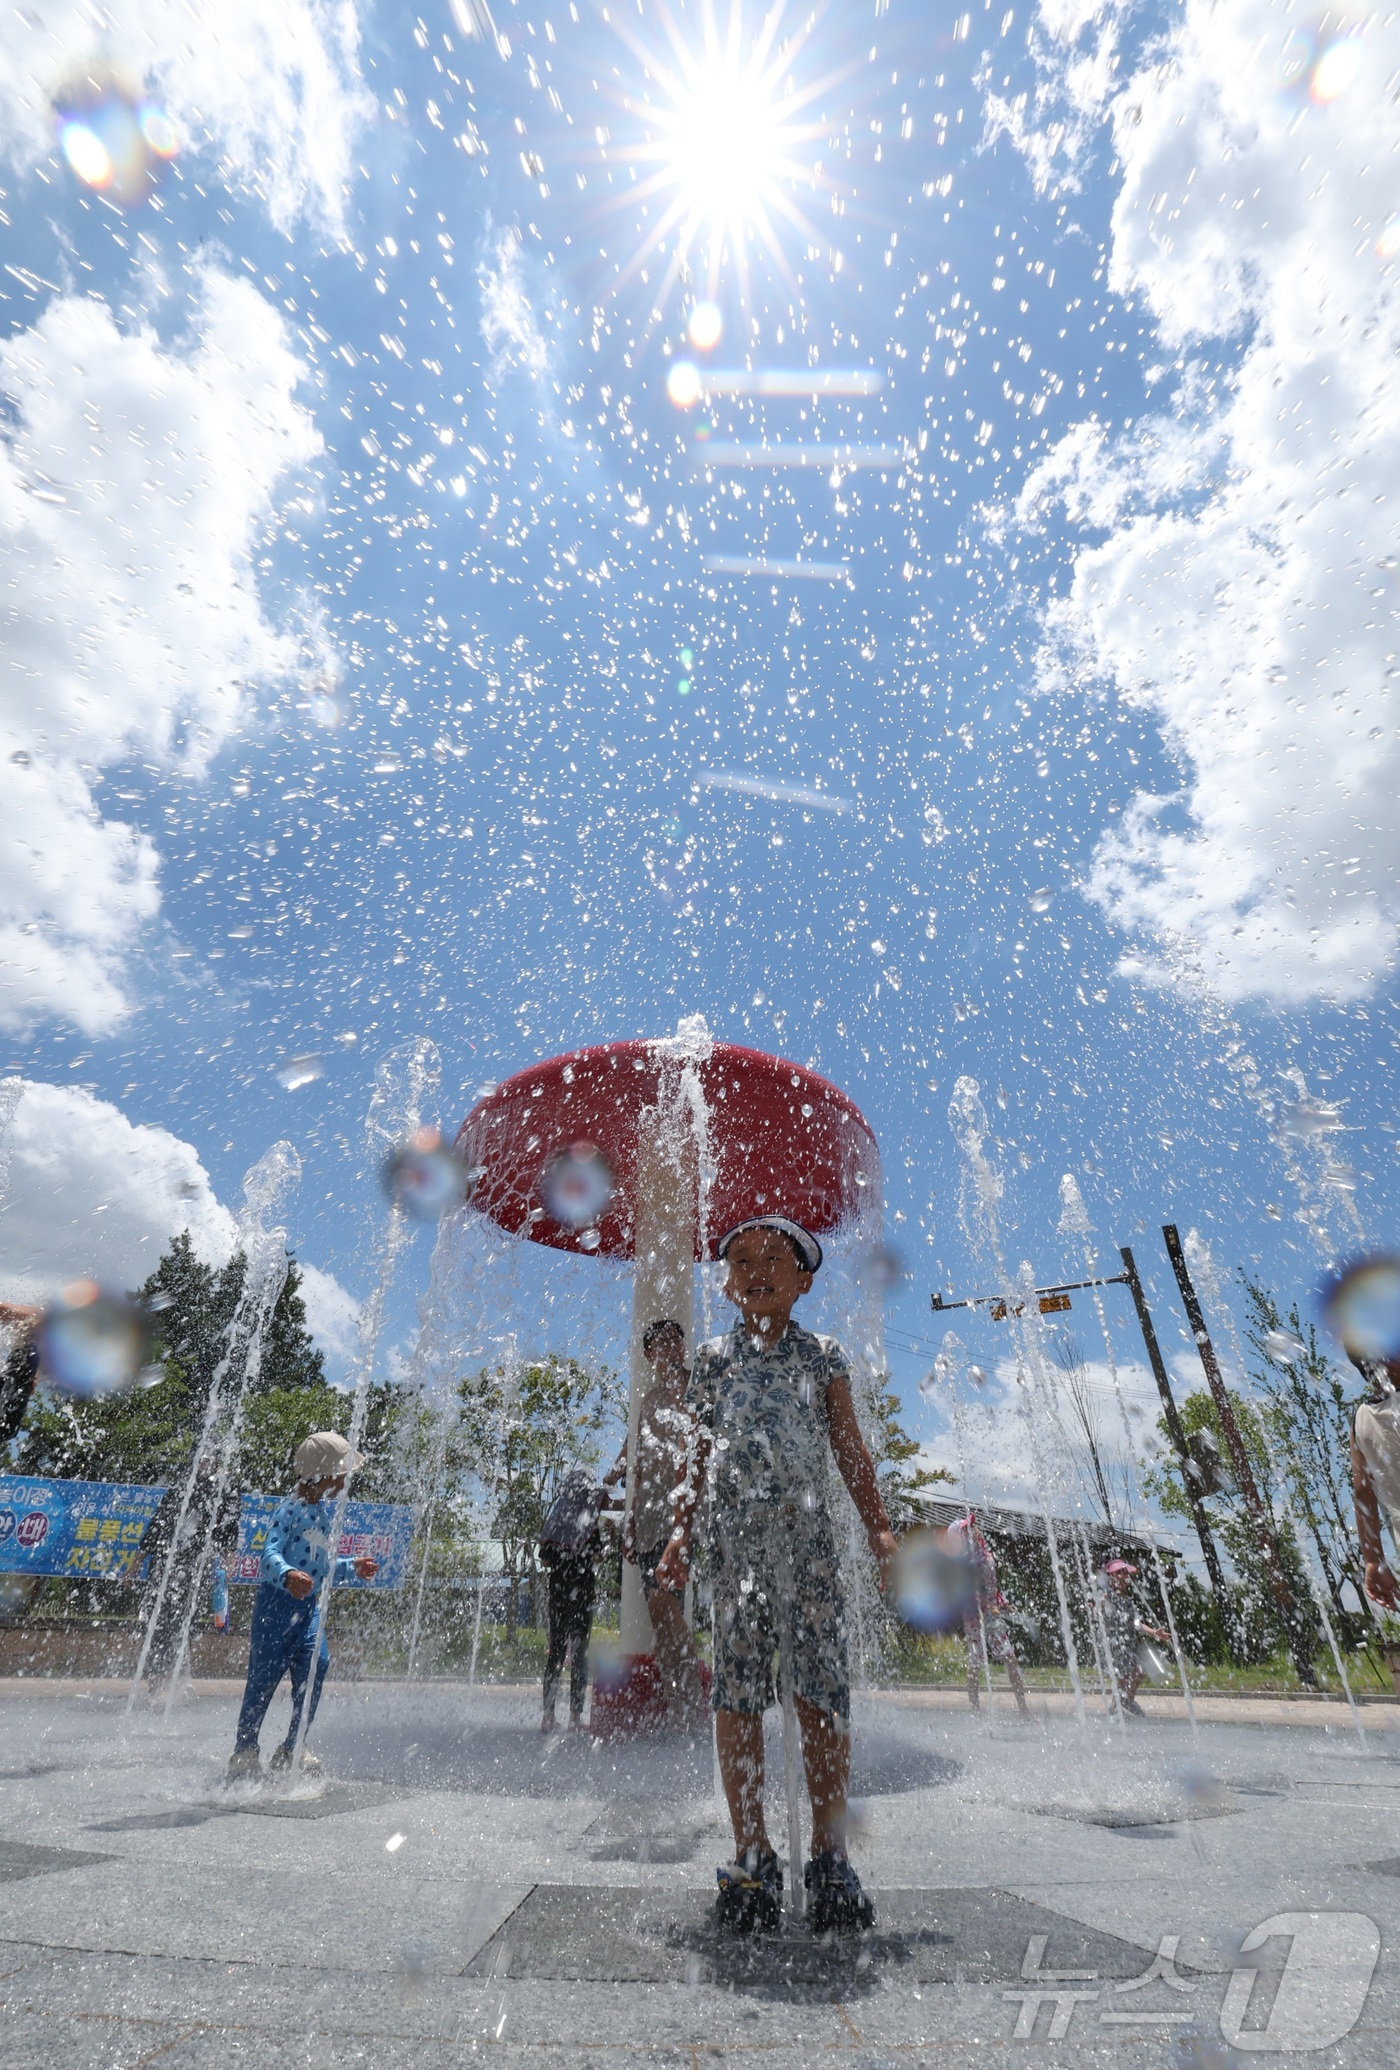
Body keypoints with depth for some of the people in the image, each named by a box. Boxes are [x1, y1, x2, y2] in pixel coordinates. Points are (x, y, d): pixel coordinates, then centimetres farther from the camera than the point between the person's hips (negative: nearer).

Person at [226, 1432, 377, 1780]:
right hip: (277, 1600, -7)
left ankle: (290, 1751, 13)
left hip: (307, 1604, 7)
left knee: (316, 1666, -2)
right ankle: (244, 1751, 22)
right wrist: (288, 1576, -45)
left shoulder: (327, 1509, 10)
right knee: (264, 1679, 2)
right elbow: (270, 1554, -27)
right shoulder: (290, 1509, -16)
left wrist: (352, 1568, 16)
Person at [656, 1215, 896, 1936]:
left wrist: (879, 1529, 1)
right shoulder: (712, 1360, 9)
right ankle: (751, 1858, 17)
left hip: (807, 1538, -1)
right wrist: (678, 1536, 5)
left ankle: (829, 1858, 13)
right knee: (736, 1695, 4)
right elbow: (697, 1458, 11)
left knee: (820, 1692, -1)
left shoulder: (822, 1356, 7)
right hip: (734, 1542, 1)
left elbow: (850, 1450, 8)